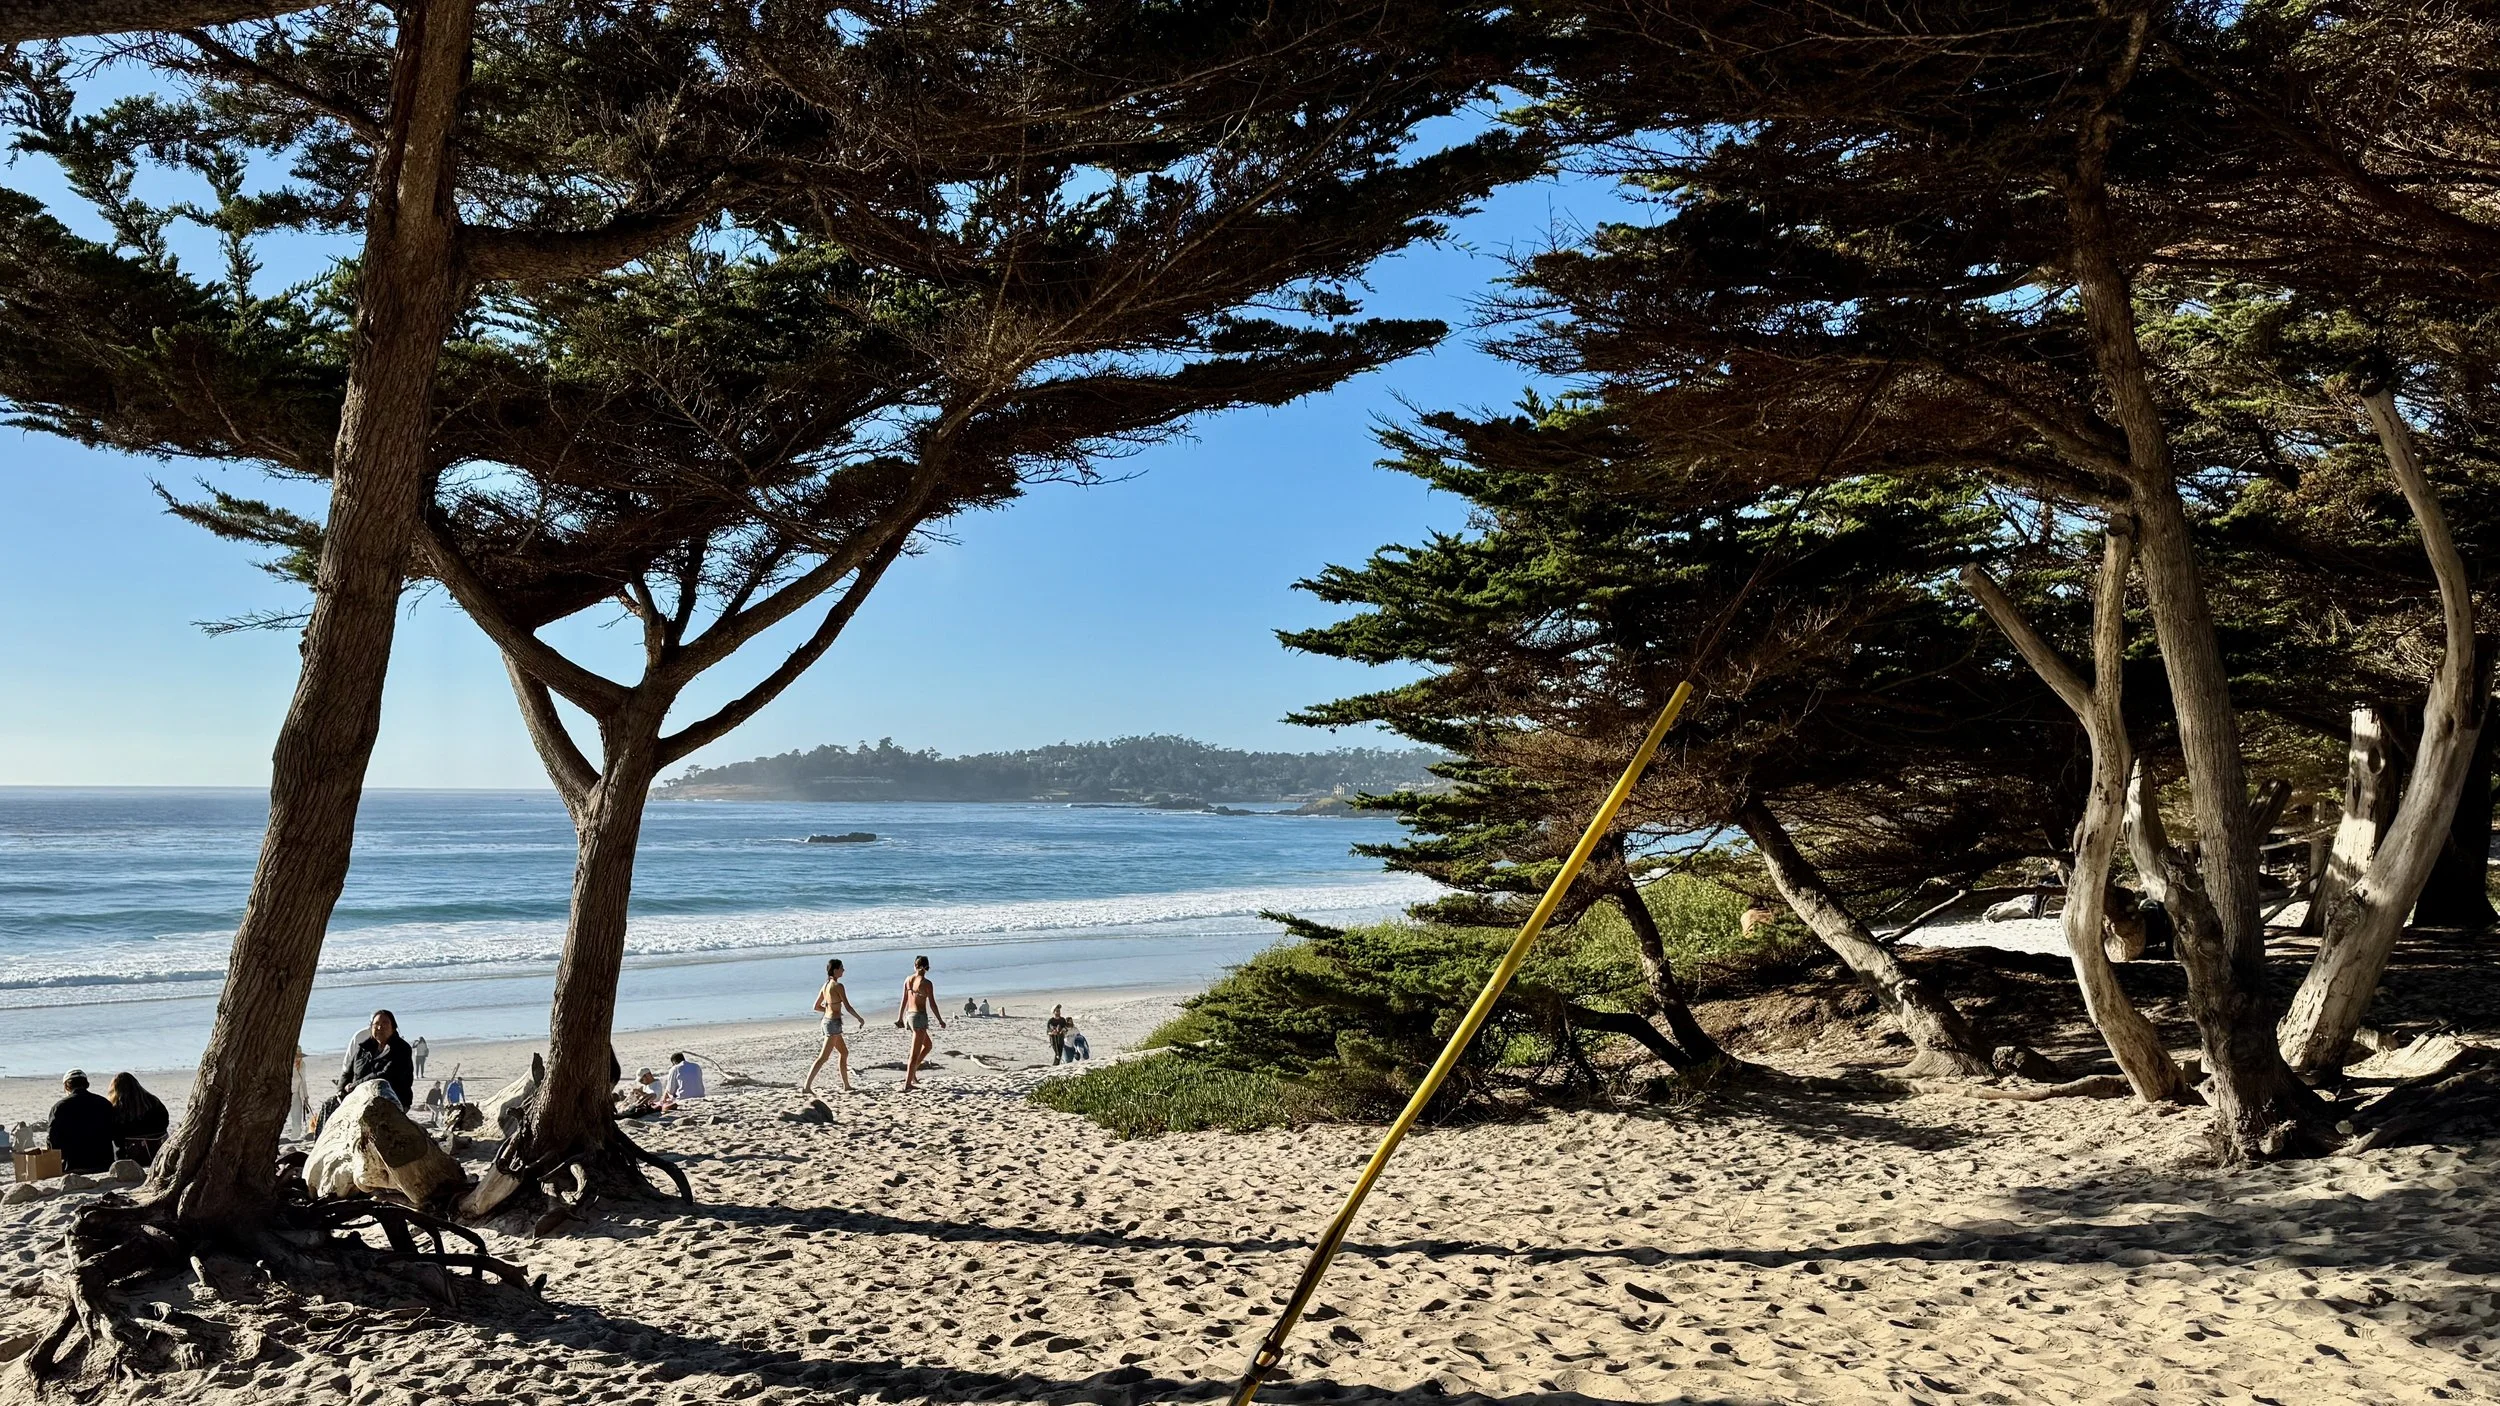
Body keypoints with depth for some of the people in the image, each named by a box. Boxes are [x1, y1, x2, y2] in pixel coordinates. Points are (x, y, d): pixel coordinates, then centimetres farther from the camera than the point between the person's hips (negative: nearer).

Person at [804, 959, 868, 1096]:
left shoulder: (825, 985, 10)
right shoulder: (838, 986, -14)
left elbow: (816, 1007, 15)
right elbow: (848, 1007, -15)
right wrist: (860, 1018, -2)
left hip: (827, 1021, 9)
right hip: (834, 1023, -9)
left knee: (844, 1053, 19)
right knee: (823, 1057, -8)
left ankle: (846, 1086, 25)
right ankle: (806, 1086, -12)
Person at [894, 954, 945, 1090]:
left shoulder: (908, 979, 4)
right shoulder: (926, 983, -13)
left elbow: (904, 1000, 10)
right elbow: (932, 1004, -10)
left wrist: (900, 1018, 18)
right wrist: (940, 1020, 0)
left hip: (909, 1015, 7)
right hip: (920, 1017, -7)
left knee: (928, 1045, 23)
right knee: (915, 1053, -2)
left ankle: (911, 1073, 19)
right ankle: (907, 1084, -3)